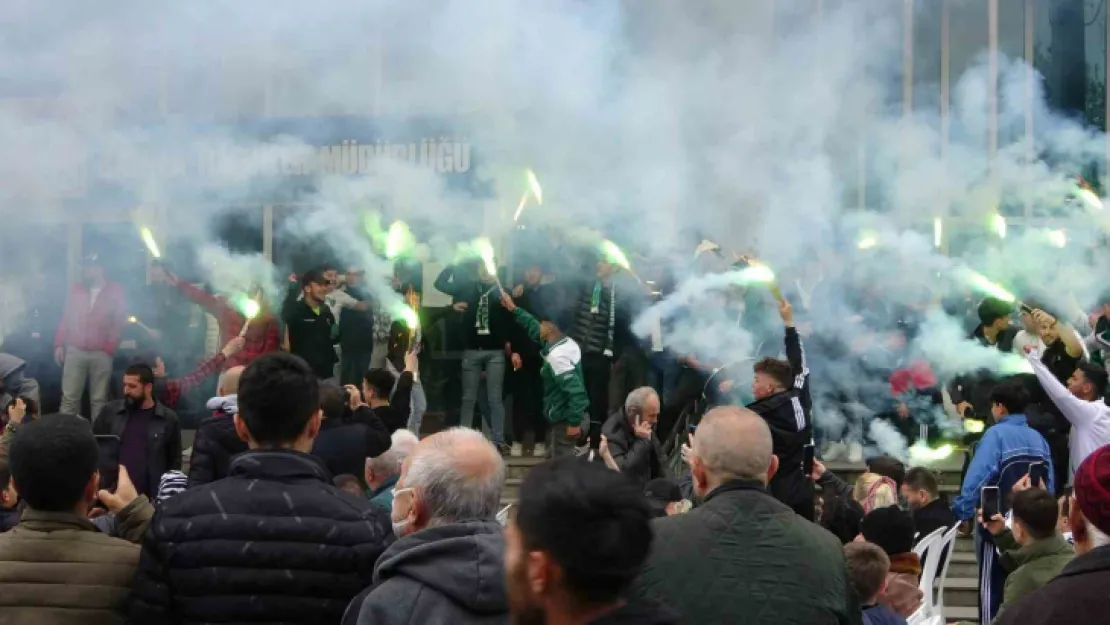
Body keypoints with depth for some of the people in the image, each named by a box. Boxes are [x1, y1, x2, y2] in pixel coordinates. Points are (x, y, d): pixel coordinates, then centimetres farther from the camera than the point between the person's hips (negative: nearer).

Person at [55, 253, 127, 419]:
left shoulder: (115, 291, 5)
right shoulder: (76, 290, 13)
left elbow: (119, 322, 2)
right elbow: (66, 318, 13)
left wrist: (109, 348, -5)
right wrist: (59, 344, 5)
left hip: (101, 353, -2)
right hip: (74, 351, 2)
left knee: (99, 400, 2)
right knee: (69, 397, -3)